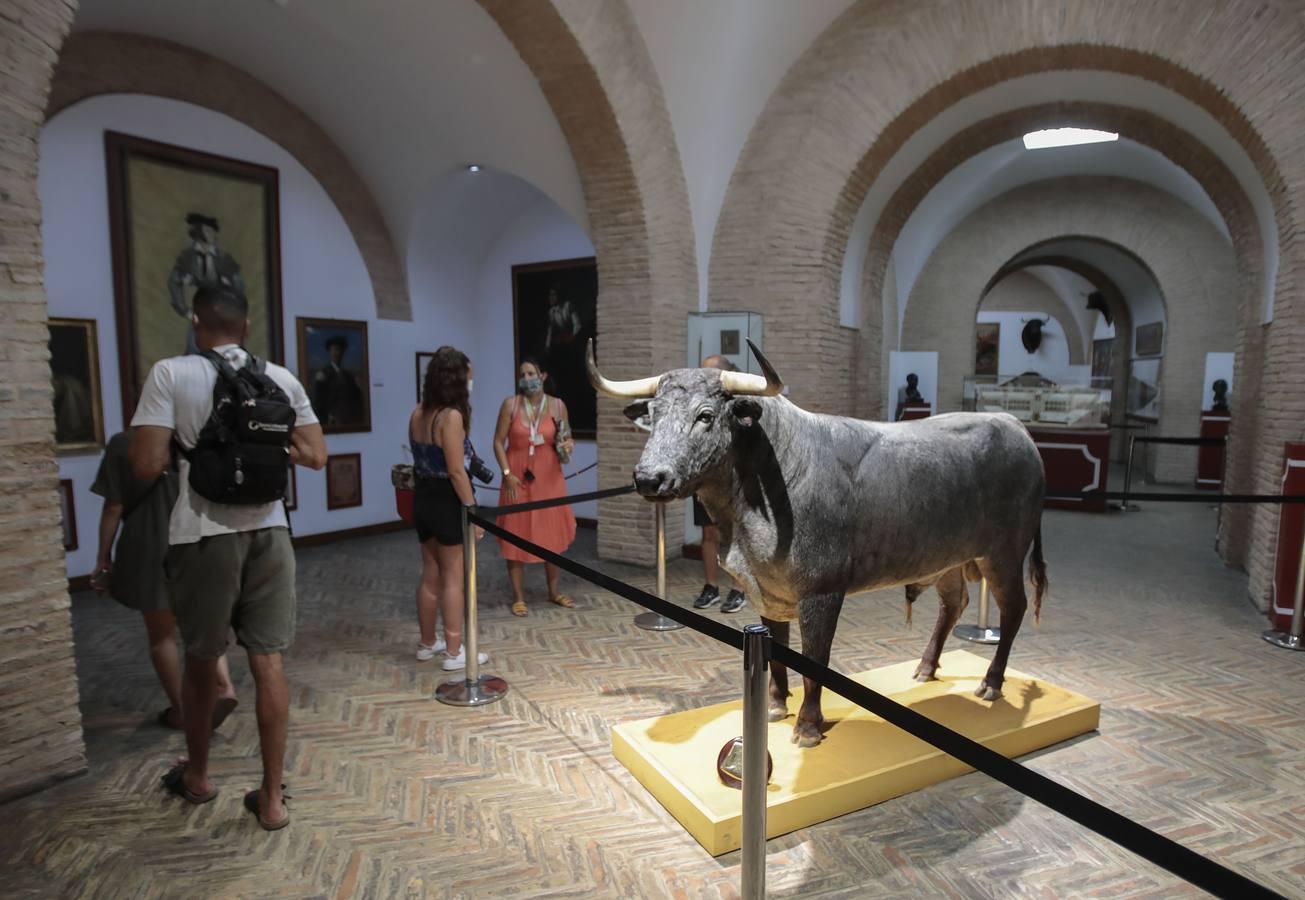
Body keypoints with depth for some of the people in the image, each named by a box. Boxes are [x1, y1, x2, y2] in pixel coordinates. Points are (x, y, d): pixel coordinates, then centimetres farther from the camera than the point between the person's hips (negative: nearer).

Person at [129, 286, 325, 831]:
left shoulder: (170, 374, -6)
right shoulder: (282, 379, 3)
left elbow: (146, 467, -10)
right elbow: (316, 457, 3)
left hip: (204, 535, -2)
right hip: (268, 532, 2)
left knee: (201, 659, 18)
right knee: (269, 663, 7)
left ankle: (196, 776, 40)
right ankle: (272, 797, 16)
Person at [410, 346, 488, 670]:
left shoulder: (417, 414, 5)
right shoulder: (451, 415, -18)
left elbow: (425, 460, 12)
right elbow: (456, 471, -20)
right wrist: (474, 512, -17)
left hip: (424, 499, 8)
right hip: (448, 502, -8)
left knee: (430, 575, 18)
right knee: (453, 579, 2)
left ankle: (427, 643, 31)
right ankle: (454, 652, 10)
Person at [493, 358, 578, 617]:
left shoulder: (557, 405, 1)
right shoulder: (510, 404, -4)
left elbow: (566, 439, 9)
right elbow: (499, 442, -2)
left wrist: (568, 446, -15)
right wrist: (507, 473, -11)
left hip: (549, 478, 2)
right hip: (518, 478, -2)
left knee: (553, 534, 9)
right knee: (516, 536, 2)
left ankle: (554, 591, 25)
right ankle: (518, 597, 14)